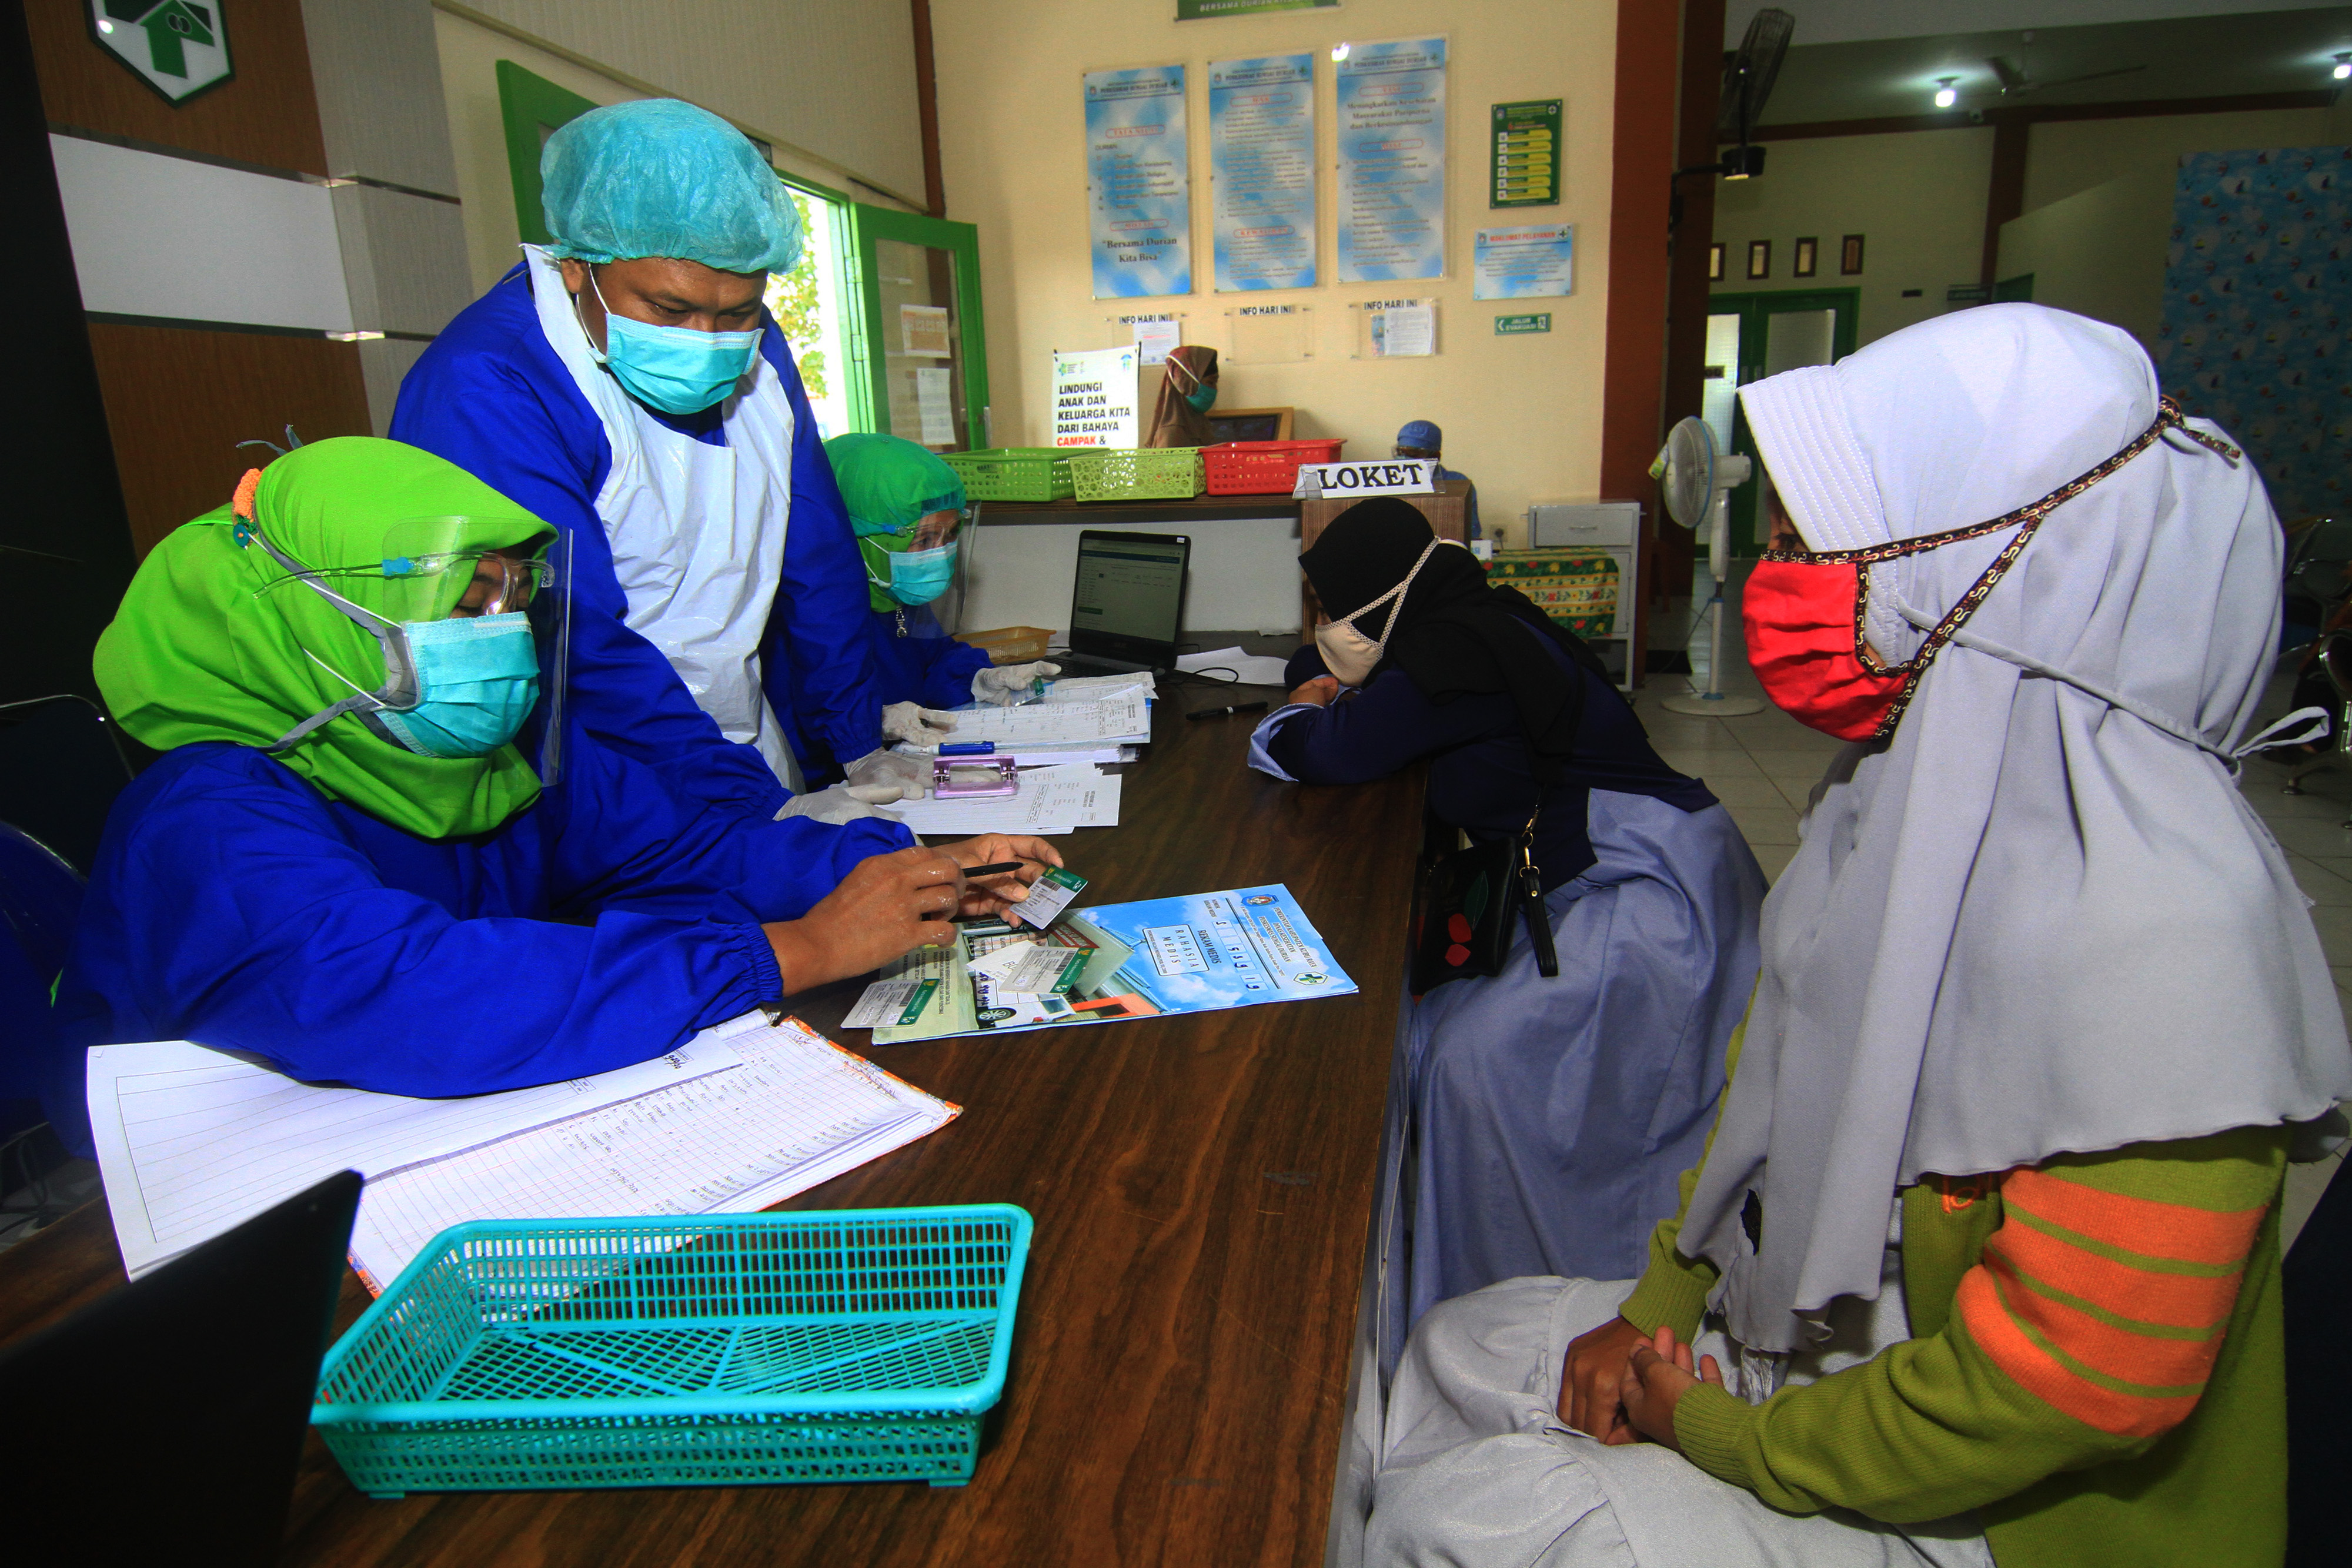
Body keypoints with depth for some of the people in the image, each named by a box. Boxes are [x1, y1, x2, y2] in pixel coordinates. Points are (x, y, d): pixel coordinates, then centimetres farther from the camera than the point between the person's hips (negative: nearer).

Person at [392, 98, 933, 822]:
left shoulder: (751, 347, 6)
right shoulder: (485, 390, -16)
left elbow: (816, 564, 10)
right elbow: (579, 653, -22)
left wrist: (858, 742, 5)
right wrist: (761, 814, -25)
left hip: (760, 757, 6)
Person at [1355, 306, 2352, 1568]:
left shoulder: (2150, 928, -32)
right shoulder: (1928, 779, -4)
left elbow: (2074, 1385, -28)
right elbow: (1779, 1069, 6)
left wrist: (1732, 1441, -15)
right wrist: (1660, 1307, 3)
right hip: (1823, 1342, 8)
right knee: (1456, 1356, 11)